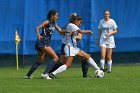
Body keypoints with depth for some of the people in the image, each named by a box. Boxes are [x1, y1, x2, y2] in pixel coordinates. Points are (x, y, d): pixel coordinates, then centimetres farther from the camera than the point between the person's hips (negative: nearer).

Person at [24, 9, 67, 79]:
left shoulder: (54, 24, 16)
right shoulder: (47, 22, -8)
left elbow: (60, 31, 16)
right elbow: (37, 28, -14)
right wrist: (38, 35, -32)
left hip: (45, 43, 9)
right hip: (43, 42, -9)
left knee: (40, 61, 19)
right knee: (55, 58, -14)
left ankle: (28, 75, 23)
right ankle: (45, 73, -20)